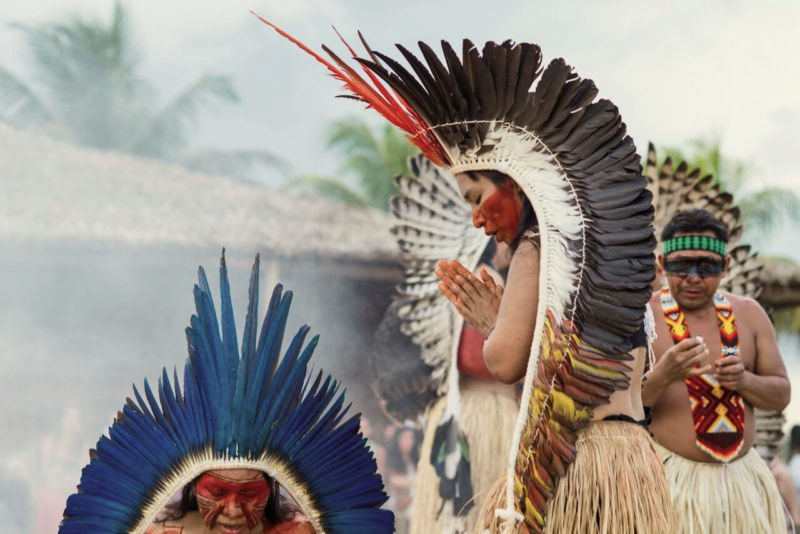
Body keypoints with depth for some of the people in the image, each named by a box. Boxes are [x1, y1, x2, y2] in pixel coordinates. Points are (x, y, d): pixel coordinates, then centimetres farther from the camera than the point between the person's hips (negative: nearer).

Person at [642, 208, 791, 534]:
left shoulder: (748, 314, 7)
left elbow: (781, 394, 10)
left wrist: (745, 381, -11)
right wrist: (662, 376, -30)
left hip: (741, 479, 4)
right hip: (670, 479, -4)